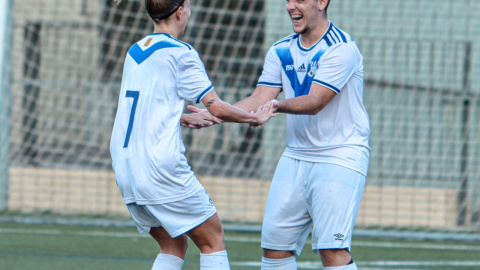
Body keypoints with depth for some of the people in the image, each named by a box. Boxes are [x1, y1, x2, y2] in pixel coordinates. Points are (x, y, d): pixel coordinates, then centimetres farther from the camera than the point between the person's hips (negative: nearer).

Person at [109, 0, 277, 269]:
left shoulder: (134, 52, 15)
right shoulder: (181, 53, -7)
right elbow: (217, 108, -8)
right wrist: (255, 118, 8)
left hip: (124, 167, 7)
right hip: (162, 170, -7)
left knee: (174, 244, 15)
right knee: (213, 239, 2)